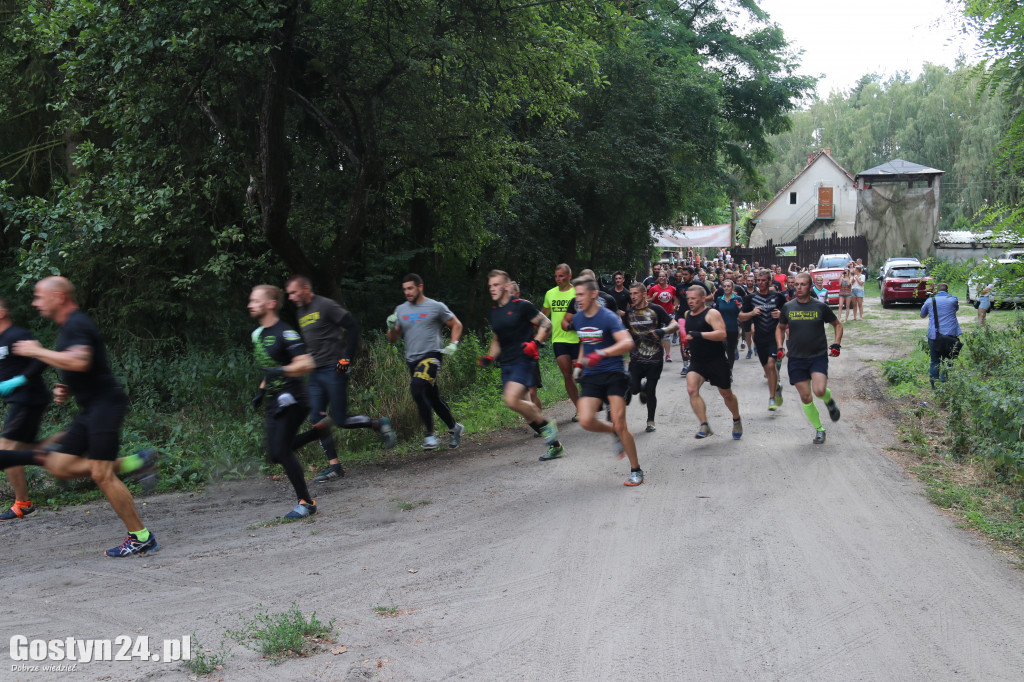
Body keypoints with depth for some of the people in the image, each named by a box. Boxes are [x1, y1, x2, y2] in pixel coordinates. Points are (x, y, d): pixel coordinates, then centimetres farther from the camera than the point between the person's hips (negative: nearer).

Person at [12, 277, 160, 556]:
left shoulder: (76, 324, -12)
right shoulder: (68, 327, 21)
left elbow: (79, 362, -31)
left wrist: (37, 351, -18)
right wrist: (67, 390, 14)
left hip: (106, 403, -10)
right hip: (90, 408, 10)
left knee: (101, 474, -11)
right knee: (58, 465, 5)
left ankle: (141, 538, -3)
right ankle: (133, 463, 8)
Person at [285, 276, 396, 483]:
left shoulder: (325, 306, -10)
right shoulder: (301, 312, 15)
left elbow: (352, 327, -12)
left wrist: (347, 358, -14)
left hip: (333, 370, -8)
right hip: (315, 373, 8)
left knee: (340, 420, -8)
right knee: (316, 419, 1)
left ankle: (379, 424, 15)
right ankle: (334, 466, 6)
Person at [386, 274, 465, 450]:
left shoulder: (436, 307, -1)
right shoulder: (400, 310, 11)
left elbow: (456, 325, 9)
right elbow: (392, 339, 13)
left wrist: (453, 345, -4)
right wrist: (391, 327, -7)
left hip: (431, 356, -6)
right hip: (412, 361, 6)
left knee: (417, 389, -28)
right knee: (433, 399, 12)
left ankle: (430, 434, -21)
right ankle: (454, 428, 33)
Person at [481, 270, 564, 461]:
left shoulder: (521, 306, -7)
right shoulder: (493, 313, 14)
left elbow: (546, 324, -4)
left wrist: (535, 343, -17)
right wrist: (489, 357, 11)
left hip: (523, 361, -8)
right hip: (506, 365, 8)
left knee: (511, 400, -25)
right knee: (524, 406, 6)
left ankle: (546, 425, -4)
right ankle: (555, 446, 17)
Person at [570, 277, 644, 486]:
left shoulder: (608, 317, -12)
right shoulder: (578, 319, 9)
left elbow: (627, 343, -26)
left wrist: (601, 354, -38)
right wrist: (579, 363, 17)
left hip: (613, 373, -6)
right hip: (590, 376, 6)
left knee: (619, 424, -12)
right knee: (586, 421, -15)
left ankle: (636, 471, 4)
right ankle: (615, 432, 18)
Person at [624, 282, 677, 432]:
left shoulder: (656, 310, -4)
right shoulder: (629, 312, 8)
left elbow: (675, 325, -9)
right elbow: (625, 332, 23)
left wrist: (662, 331, -26)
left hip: (655, 358, -3)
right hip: (636, 358, 3)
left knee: (651, 391, -1)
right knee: (633, 389, -10)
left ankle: (651, 421, 18)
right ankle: (643, 387, 28)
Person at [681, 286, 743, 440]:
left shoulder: (712, 313, -13)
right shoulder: (687, 315, 8)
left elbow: (722, 334, -28)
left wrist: (699, 334, -36)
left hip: (717, 361, -5)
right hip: (696, 361, 5)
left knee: (726, 394, 12)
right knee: (692, 389, -21)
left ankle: (737, 421, 39)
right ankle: (704, 426, -21)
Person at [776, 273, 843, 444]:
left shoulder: (820, 307, -4)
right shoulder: (788, 307, 2)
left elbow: (837, 324, 10)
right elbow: (780, 328, 18)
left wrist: (836, 345, -1)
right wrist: (780, 347, 4)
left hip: (818, 356, -2)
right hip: (796, 358, 2)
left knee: (819, 391, -22)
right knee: (805, 397, 1)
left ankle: (829, 399, 15)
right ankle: (819, 430, 18)